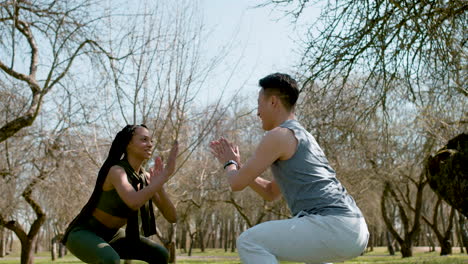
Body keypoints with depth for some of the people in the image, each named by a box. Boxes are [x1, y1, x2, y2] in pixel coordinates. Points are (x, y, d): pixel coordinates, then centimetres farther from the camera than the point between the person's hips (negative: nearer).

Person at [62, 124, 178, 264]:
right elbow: (134, 202, -48)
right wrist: (165, 174, -39)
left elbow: (172, 217, -8)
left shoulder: (146, 178, -4)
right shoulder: (116, 171, -27)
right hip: (83, 234, -8)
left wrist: (159, 185, -24)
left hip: (109, 236, 8)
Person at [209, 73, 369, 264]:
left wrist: (228, 164, 25)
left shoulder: (278, 135, -3)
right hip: (354, 231, 10)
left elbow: (237, 183, 2)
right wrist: (235, 164, 35)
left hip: (334, 228, -10)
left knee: (249, 242, -4)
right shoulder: (303, 137, 28)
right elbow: (270, 193, 37)